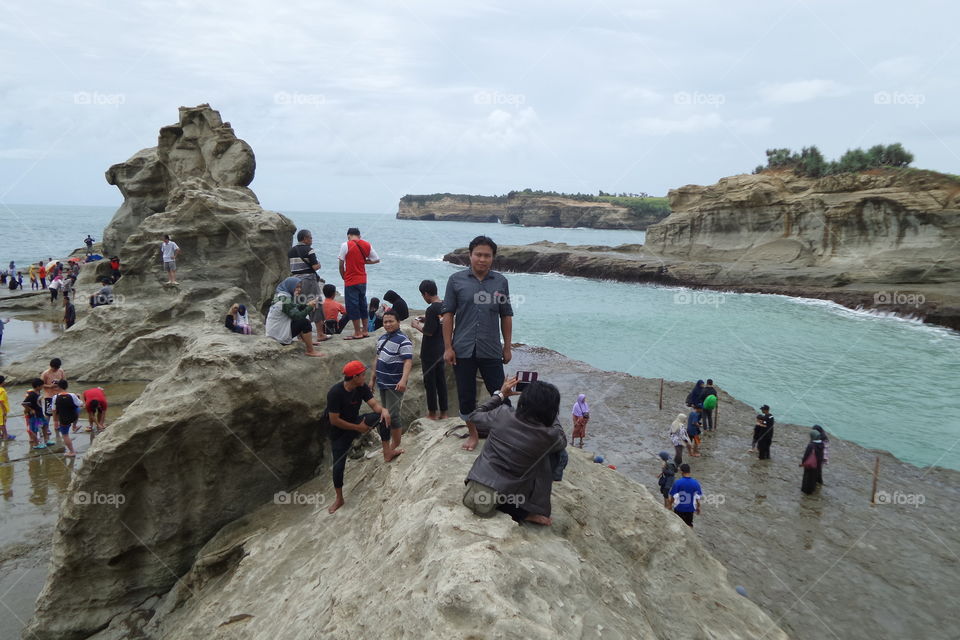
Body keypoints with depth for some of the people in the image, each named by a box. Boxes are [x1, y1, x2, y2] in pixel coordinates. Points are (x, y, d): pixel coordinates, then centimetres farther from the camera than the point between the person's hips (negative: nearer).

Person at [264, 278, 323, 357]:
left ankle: (307, 342, 19)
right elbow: (298, 316, -27)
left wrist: (307, 305, -3)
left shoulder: (281, 296, 9)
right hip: (280, 335, -10)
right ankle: (310, 351, -14)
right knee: (305, 322, -19)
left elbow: (296, 309, 14)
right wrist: (310, 306, -16)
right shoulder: (285, 300, -21)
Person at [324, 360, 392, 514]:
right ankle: (339, 499, 17)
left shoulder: (362, 387, -12)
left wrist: (383, 410, -42)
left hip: (355, 421, 4)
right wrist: (358, 428, -21)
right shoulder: (335, 392, -30)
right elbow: (334, 420, -27)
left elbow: (374, 405, -18)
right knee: (339, 464, -4)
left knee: (384, 416, -20)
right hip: (339, 431, -4)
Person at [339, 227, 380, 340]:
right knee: (362, 304, 16)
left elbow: (341, 264, -8)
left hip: (351, 281, -6)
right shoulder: (366, 245, 6)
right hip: (363, 280, 6)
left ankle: (357, 333, 4)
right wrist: (364, 261, 11)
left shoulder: (346, 245, -10)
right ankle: (365, 330, 21)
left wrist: (343, 277, 5)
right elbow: (377, 259, 10)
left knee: (352, 306, 1)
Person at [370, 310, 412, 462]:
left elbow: (408, 361, -23)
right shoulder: (381, 338, 12)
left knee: (392, 415, -7)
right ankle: (388, 448, 22)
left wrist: (403, 380, -36)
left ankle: (395, 445, 6)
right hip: (382, 383, 8)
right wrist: (373, 378, 21)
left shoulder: (403, 341, -15)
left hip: (395, 385, -8)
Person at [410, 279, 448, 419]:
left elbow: (429, 332, -21)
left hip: (429, 353, -8)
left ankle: (432, 413, 13)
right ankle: (443, 412, 21)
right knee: (441, 381, 14)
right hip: (441, 350, 8)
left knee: (430, 382, 4)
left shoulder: (431, 309, -21)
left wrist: (417, 325, -6)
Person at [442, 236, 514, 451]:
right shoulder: (456, 280, -1)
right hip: (463, 351, 0)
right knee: (466, 396, 10)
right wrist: (448, 347, -5)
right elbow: (448, 315, -1)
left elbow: (506, 317, 7)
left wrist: (507, 347, 6)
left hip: (491, 351, 0)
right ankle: (473, 434, 29)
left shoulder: (500, 282, 3)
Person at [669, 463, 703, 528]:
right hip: (690, 509, 1)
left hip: (679, 508, -1)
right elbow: (699, 497, -3)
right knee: (689, 525, 17)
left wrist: (670, 505, 3)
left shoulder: (677, 483, -18)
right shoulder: (695, 483, -11)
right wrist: (698, 507, 12)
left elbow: (673, 496, -13)